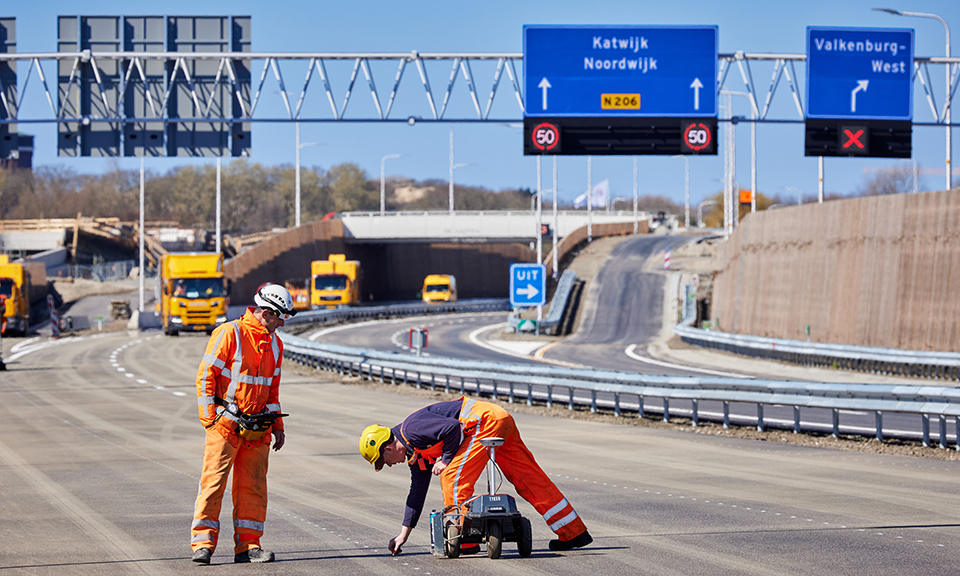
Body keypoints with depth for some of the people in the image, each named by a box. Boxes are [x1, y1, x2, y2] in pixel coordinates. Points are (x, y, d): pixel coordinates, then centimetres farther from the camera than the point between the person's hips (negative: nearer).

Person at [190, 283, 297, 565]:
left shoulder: (274, 343, 13)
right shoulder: (229, 334, -9)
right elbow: (205, 376, -9)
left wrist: (277, 425, 18)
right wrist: (209, 419, -13)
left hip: (257, 429, 6)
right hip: (226, 425, -6)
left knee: (253, 486, 6)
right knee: (213, 481, -7)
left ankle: (248, 545, 10)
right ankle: (203, 542, -6)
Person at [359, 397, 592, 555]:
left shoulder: (411, 429, -10)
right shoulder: (416, 451, 21)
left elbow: (452, 428, -22)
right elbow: (418, 491, 27)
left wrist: (446, 459, -8)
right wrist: (404, 534, 29)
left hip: (485, 421, -10)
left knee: (453, 478, -8)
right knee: (528, 479, 10)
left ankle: (463, 540, -5)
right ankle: (574, 533, 13)